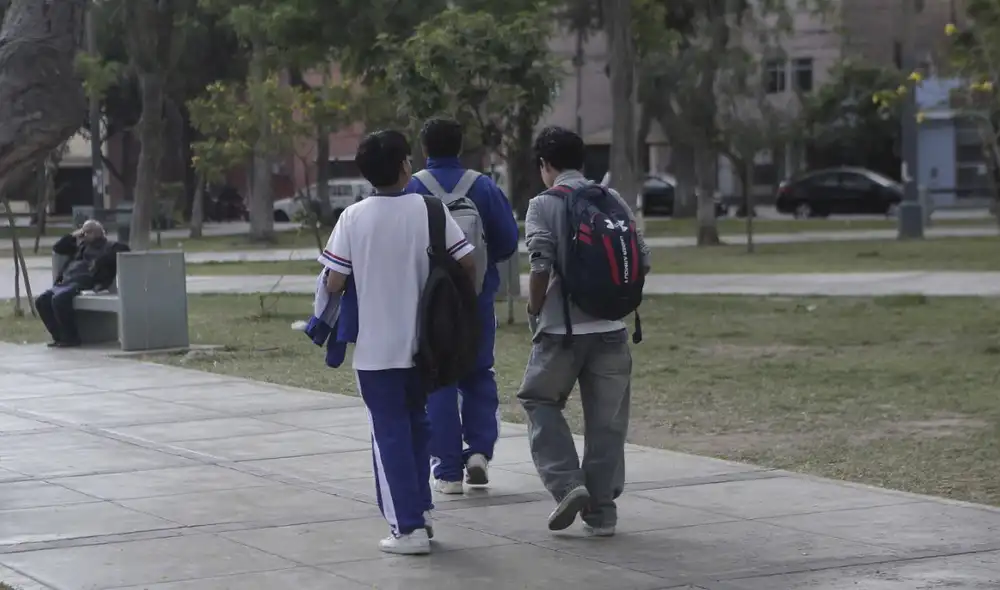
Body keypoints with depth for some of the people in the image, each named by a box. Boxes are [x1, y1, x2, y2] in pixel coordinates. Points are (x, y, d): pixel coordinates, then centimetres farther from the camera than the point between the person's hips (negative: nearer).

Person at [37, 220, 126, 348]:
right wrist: (73, 236, 22)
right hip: (65, 283, 9)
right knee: (41, 301, -7)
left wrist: (99, 261, -15)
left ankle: (71, 338, -22)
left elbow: (123, 250, -10)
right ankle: (59, 337, -3)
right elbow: (57, 248, 34)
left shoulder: (107, 246, 9)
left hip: (83, 283, -8)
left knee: (59, 299, -32)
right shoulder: (81, 246, 31)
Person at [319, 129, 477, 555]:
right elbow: (467, 263, -7)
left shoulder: (353, 217, -8)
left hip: (376, 348, -2)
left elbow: (334, 284, -9)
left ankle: (408, 527, 0)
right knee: (417, 423, 20)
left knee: (390, 433, 4)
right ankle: (419, 511, 23)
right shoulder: (429, 209, -6)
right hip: (423, 342, 2)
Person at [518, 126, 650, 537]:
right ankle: (602, 510, 11)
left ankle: (567, 484, 0)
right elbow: (642, 261, 4)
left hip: (562, 329, -3)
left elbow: (541, 268, -14)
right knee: (606, 419, 9)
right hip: (610, 328, 4)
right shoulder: (614, 201, 8)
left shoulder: (543, 205, -5)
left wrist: (535, 311, 1)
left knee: (539, 400, 15)